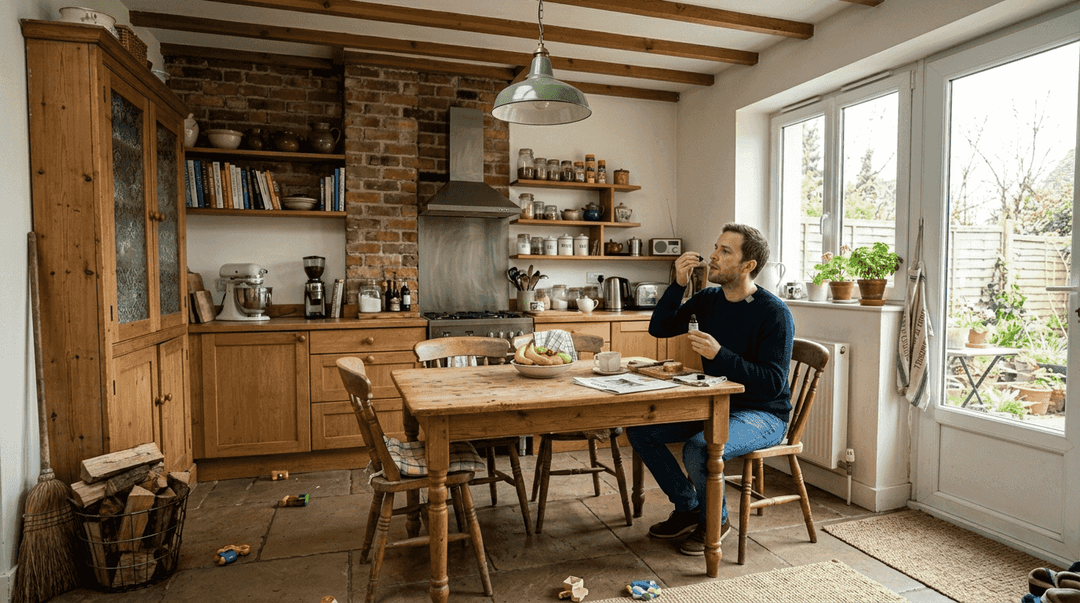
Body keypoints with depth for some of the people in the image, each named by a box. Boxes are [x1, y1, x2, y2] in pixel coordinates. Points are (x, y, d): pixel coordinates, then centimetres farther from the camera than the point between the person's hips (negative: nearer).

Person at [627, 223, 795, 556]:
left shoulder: (774, 314, -17)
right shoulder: (709, 299, 4)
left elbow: (773, 384, -22)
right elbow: (659, 328, 3)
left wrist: (720, 354, -31)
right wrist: (678, 284, -10)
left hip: (763, 415, -7)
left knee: (697, 449, -33)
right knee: (639, 428, -5)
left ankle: (715, 521, 1)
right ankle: (688, 509, 12)